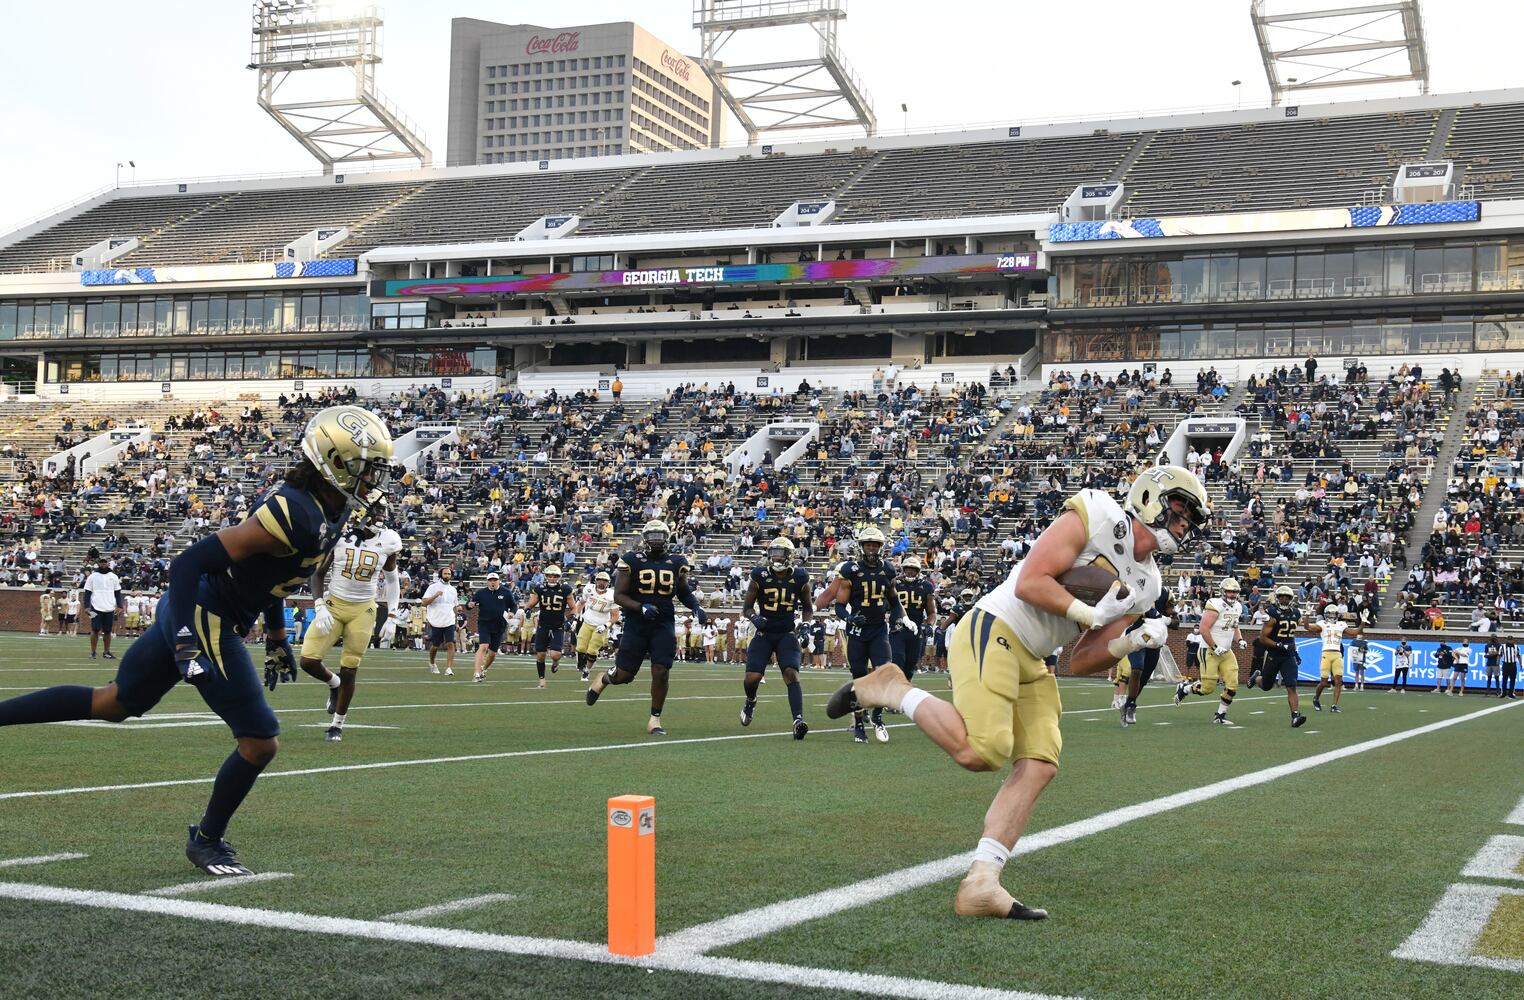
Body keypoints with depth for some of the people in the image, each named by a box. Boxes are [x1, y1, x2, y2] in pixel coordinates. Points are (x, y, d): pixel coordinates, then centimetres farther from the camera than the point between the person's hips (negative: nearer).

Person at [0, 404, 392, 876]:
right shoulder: (292, 514, -26)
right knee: (260, 742, 0)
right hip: (204, 622, -10)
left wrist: (278, 637, 26)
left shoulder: (328, 508, 3)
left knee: (113, 704, 23)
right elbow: (190, 562, -27)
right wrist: (187, 643, -30)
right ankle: (206, 841, 20)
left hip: (186, 612, 10)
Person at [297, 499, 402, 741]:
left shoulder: (388, 541, -8)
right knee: (308, 660, -10)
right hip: (334, 605, 0)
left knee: (349, 671, 2)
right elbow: (318, 574, -2)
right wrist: (319, 607, -13)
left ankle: (337, 725, 20)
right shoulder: (338, 535, -12)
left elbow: (391, 579, 11)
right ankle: (333, 683, 25)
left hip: (363, 610, 0)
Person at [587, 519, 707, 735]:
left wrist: (696, 607, 0)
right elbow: (618, 596, -6)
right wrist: (641, 608, -21)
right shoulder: (631, 561, -5)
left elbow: (684, 592, 20)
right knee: (624, 675, 3)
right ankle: (602, 678, 38)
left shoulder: (676, 563, 5)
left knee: (661, 673, -7)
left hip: (664, 625, 2)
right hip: (636, 624, -2)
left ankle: (655, 719, 9)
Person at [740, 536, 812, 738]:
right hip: (764, 634, 0)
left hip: (787, 634, 0)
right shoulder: (760, 577, -6)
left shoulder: (799, 579, -3)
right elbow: (746, 607, 2)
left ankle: (798, 721, -28)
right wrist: (754, 617, -20)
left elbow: (807, 608, 13)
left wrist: (805, 623, -8)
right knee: (752, 677, -9)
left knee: (792, 674, -20)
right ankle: (750, 701, 29)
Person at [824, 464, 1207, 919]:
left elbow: (1079, 663, 12)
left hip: (1030, 662, 9)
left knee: (1039, 767, -3)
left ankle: (980, 885, -4)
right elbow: (1030, 583, -15)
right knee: (980, 752, -23)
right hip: (992, 632, -9)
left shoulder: (1144, 585, 16)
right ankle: (891, 689, -1)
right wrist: (1093, 614, -15)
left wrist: (1131, 643, -3)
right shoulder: (1096, 516, -8)